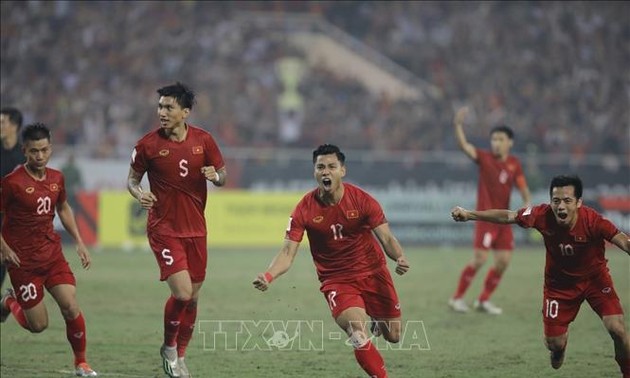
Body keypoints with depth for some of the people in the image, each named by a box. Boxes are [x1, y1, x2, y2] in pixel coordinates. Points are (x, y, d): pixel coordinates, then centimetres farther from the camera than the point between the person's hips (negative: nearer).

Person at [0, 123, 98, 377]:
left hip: (52, 254, 4)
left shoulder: (56, 178, 3)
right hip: (23, 260, -4)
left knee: (70, 306, -11)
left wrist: (79, 242, 16)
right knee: (38, 325, -1)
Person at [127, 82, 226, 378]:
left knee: (192, 297, 8)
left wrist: (215, 176, -14)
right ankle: (169, 347, 7)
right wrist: (139, 193, -18)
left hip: (196, 229, 4)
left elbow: (223, 176, 9)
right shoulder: (148, 144, -7)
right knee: (182, 292, -17)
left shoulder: (203, 140, 0)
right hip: (164, 229, -4)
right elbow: (132, 179, 4)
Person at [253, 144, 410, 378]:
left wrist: (399, 258, -33)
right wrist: (268, 276, -33)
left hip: (373, 272, 2)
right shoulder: (305, 209, -13)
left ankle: (378, 322, 48)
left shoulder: (362, 200, -13)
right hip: (335, 279, -1)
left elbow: (387, 238, -10)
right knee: (357, 332, -25)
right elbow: (288, 252, -14)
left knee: (393, 336, 10)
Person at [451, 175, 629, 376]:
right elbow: (507, 216, -14)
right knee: (554, 343, 3)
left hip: (594, 278, -2)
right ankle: (560, 346, 44)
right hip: (559, 281, 2)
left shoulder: (593, 221, -33)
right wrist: (469, 215, -16)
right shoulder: (543, 215, -26)